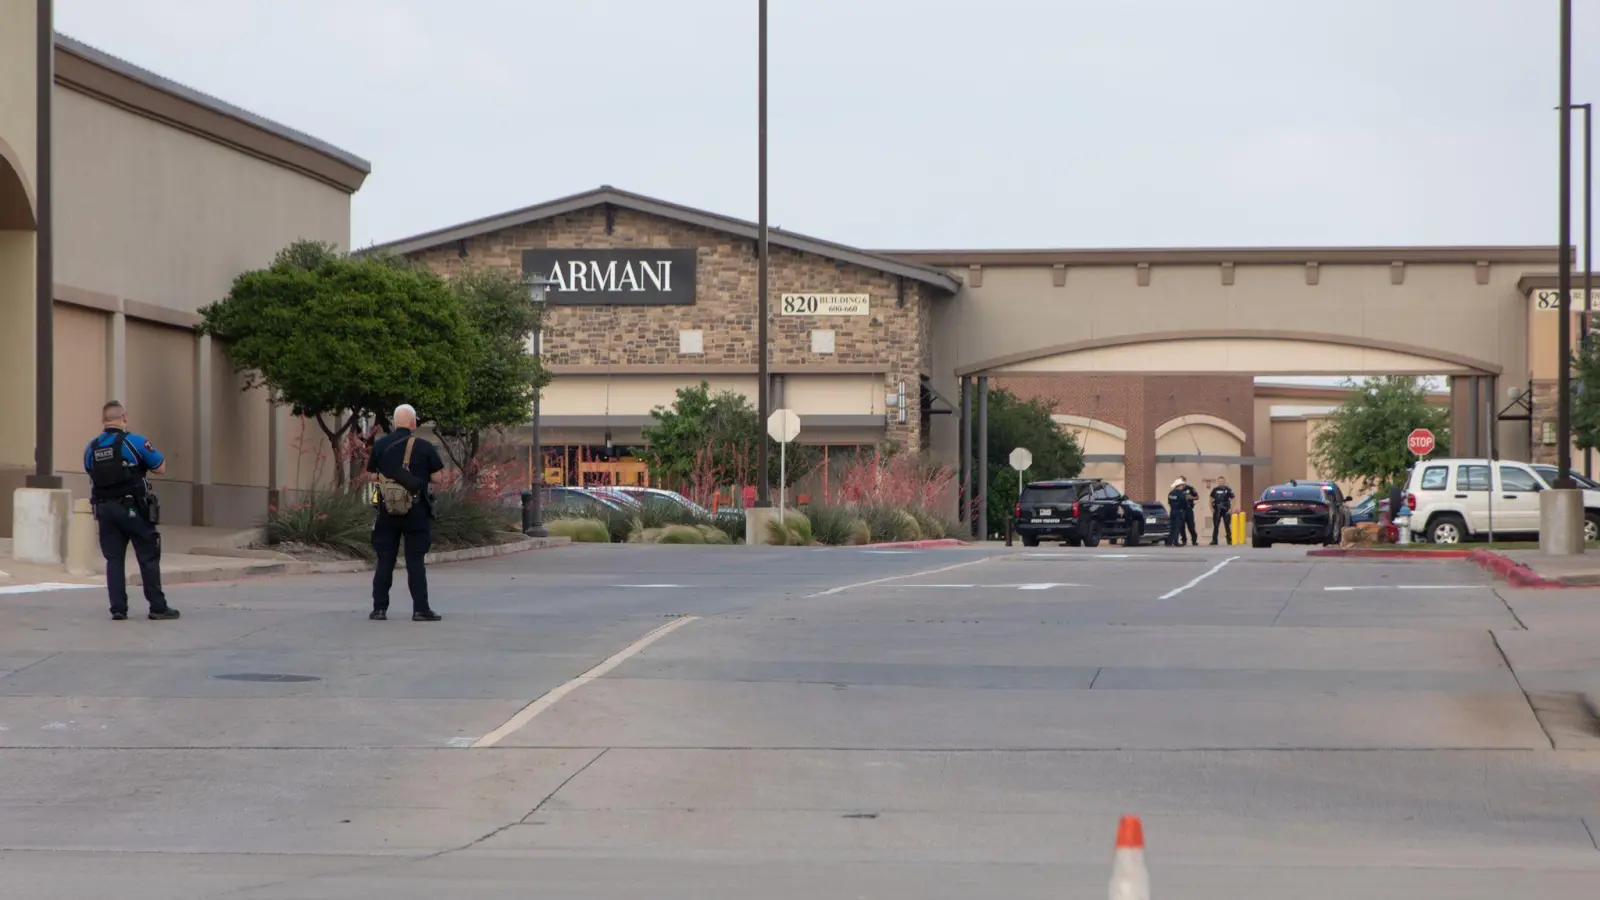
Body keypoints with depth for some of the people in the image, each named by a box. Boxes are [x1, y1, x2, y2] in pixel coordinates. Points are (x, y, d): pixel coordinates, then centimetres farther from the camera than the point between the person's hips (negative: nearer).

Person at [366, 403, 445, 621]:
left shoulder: (380, 445, 1)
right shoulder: (424, 447, -5)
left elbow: (372, 475, 5)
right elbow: (436, 478, -3)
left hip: (387, 511, 2)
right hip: (416, 512, -2)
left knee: (385, 560, 7)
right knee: (415, 561, 1)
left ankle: (379, 608, 7)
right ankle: (421, 609, -1)